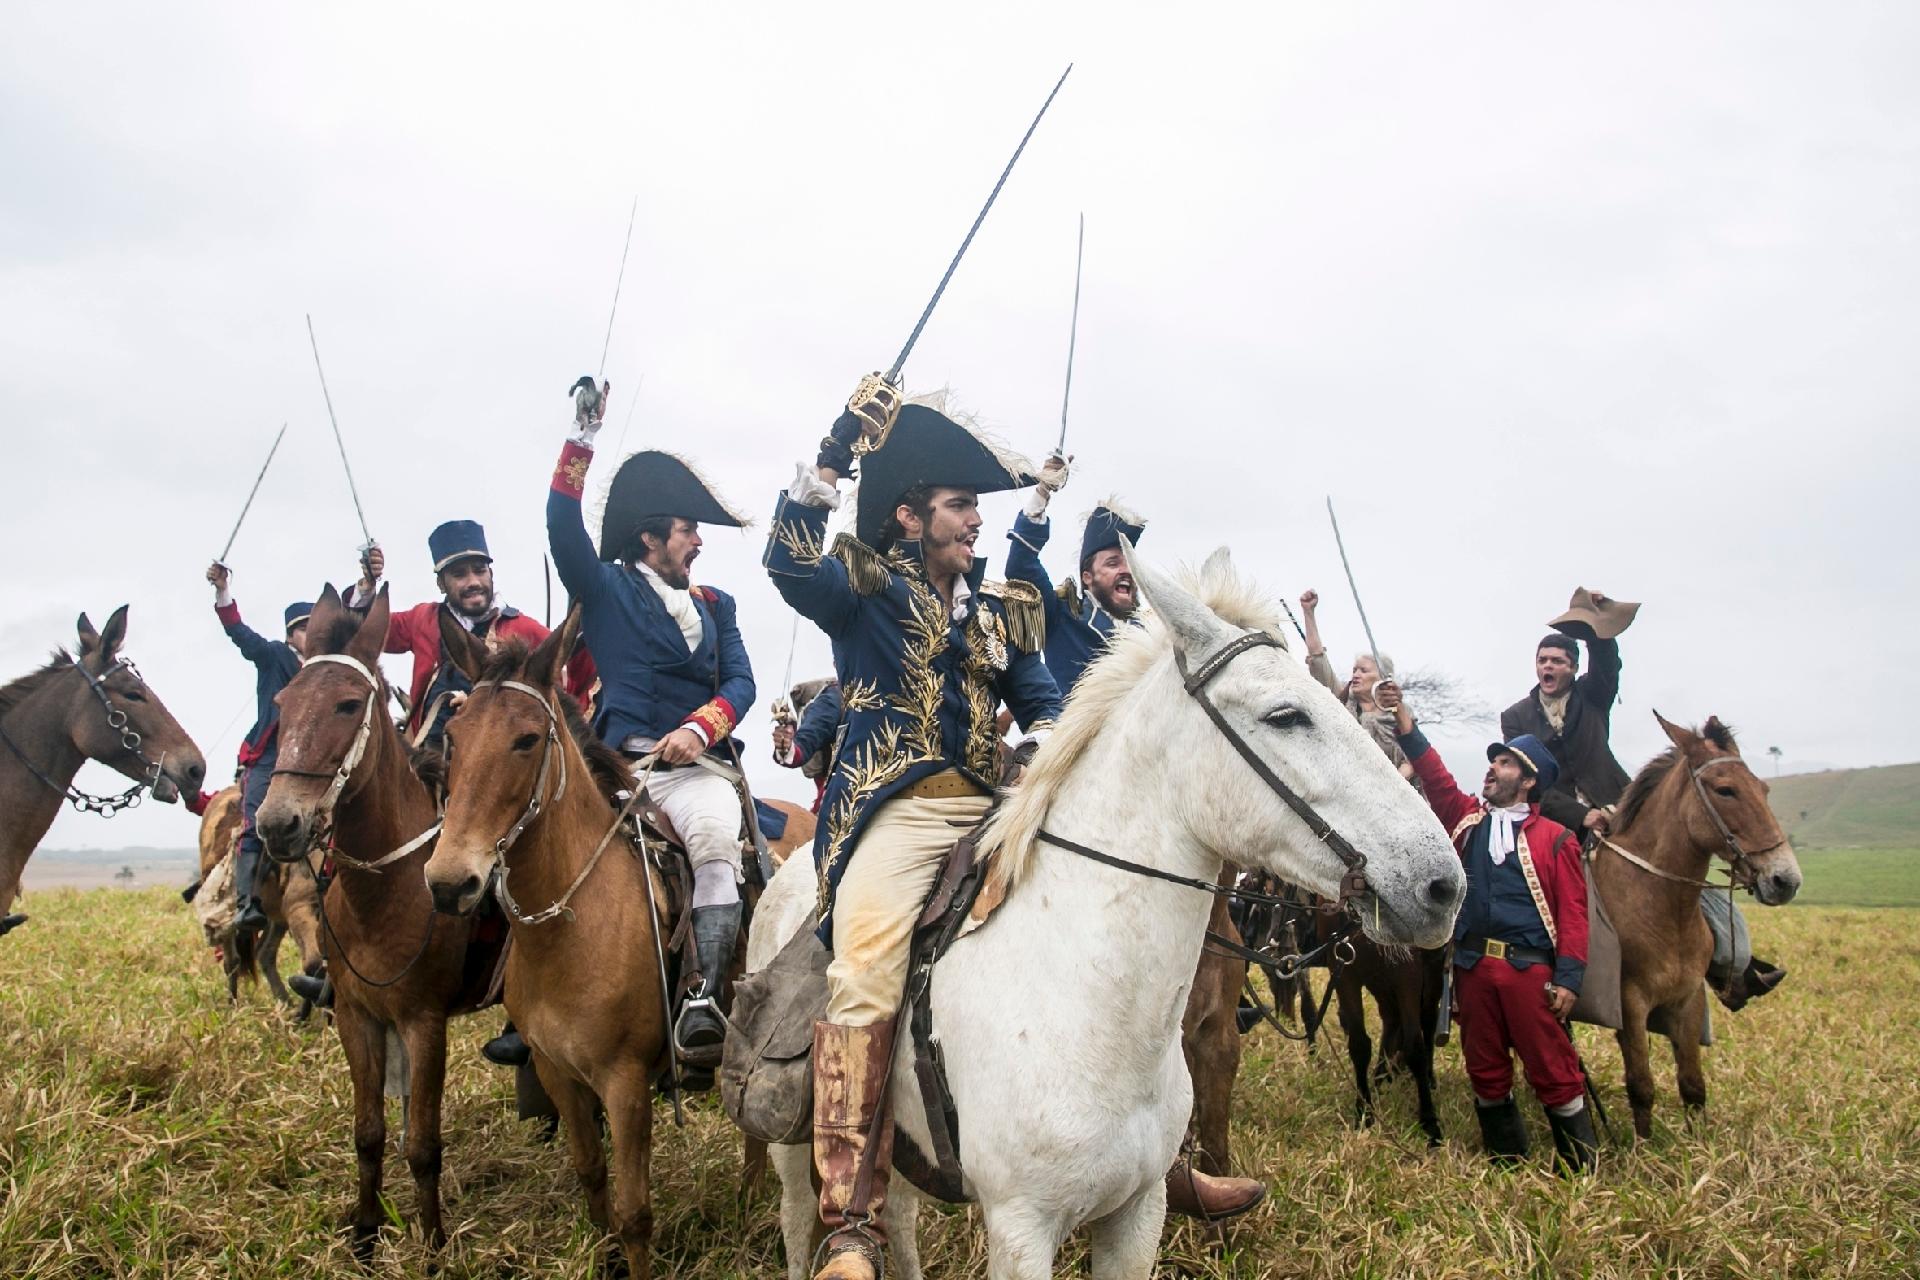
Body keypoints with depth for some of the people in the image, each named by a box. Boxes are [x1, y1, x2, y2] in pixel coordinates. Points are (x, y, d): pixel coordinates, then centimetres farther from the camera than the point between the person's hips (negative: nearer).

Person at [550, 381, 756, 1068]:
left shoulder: (716, 605, 23)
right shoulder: (606, 590, 15)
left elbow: (740, 681, 10)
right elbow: (563, 529, -2)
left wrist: (699, 728, -10)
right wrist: (580, 440, -8)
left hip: (700, 765, 1)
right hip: (623, 761, -1)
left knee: (717, 838, -29)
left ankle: (702, 1000, -35)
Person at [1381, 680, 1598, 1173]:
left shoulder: (1555, 839, 1)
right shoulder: (1467, 821, 12)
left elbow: (1573, 913, -3)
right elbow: (1435, 776, 1)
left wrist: (1569, 978, -11)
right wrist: (1404, 721, -10)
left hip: (1529, 967, -4)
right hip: (1472, 965, 4)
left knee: (1552, 1069, -1)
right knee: (1484, 1069, 11)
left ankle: (1580, 1164, 13)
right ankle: (1506, 1160, 24)